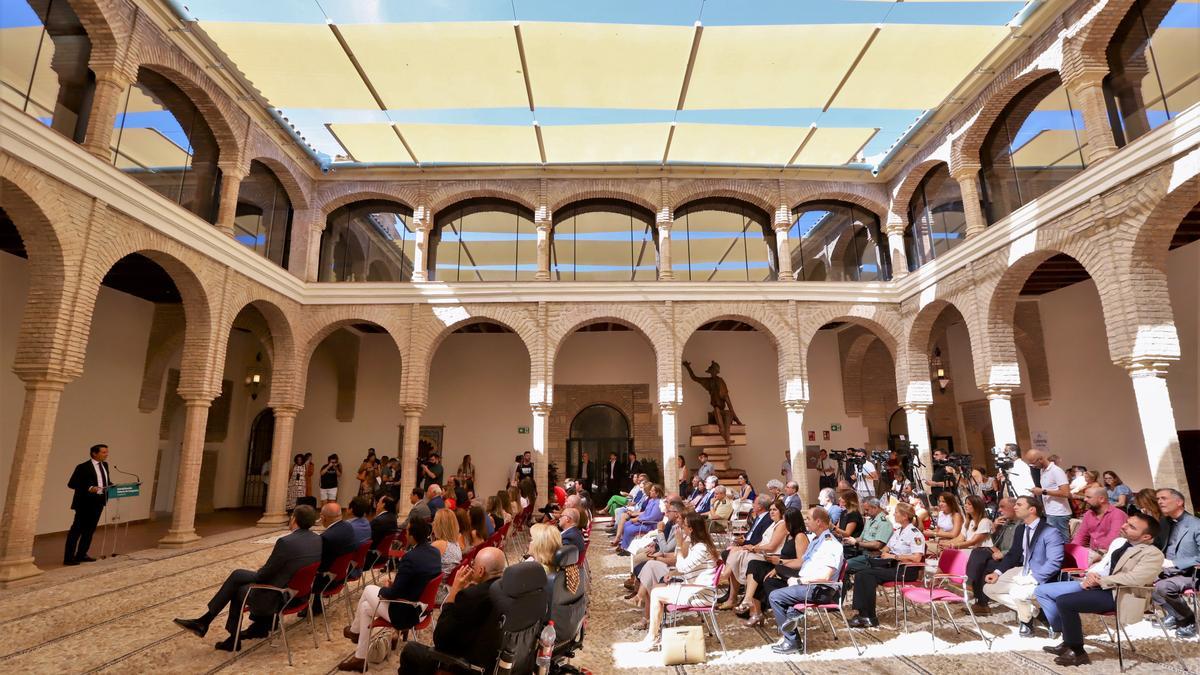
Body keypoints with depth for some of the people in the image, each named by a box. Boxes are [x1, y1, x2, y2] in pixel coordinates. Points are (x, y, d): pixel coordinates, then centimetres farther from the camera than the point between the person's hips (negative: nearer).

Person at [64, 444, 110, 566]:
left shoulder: (105, 465, 10)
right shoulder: (83, 467, -12)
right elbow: (71, 483, -14)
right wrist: (89, 488, -26)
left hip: (99, 502, 7)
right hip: (85, 503, -7)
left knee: (90, 529, 13)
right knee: (77, 529, -2)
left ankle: (81, 555, 23)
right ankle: (68, 558, 5)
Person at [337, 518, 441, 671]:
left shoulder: (411, 557, -29)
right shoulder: (435, 552, -4)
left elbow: (394, 593, -21)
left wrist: (381, 591, -1)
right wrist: (396, 581, 8)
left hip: (405, 613, -7)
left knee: (369, 589, 14)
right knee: (365, 606, 20)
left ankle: (355, 630, 37)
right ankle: (360, 658, 30)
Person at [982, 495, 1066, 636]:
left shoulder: (1051, 532, -18)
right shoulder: (1020, 528, 7)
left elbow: (1054, 563, -23)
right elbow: (1013, 554, 15)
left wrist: (1032, 579, -27)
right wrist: (997, 572, 0)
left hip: (1042, 578, -8)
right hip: (1022, 572, 8)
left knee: (1017, 593, -35)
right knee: (989, 588, 1)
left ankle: (1026, 619, -1)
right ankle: (1030, 609, 8)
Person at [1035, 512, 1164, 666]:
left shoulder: (1153, 554, -9)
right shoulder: (1119, 541, 16)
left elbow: (1134, 579, -23)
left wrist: (1100, 581, -17)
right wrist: (1091, 574, -1)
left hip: (1116, 594, -9)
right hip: (1093, 584, 9)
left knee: (1065, 602, -27)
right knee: (1042, 590, 1)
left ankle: (1078, 653, -7)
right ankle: (1067, 639, 7)